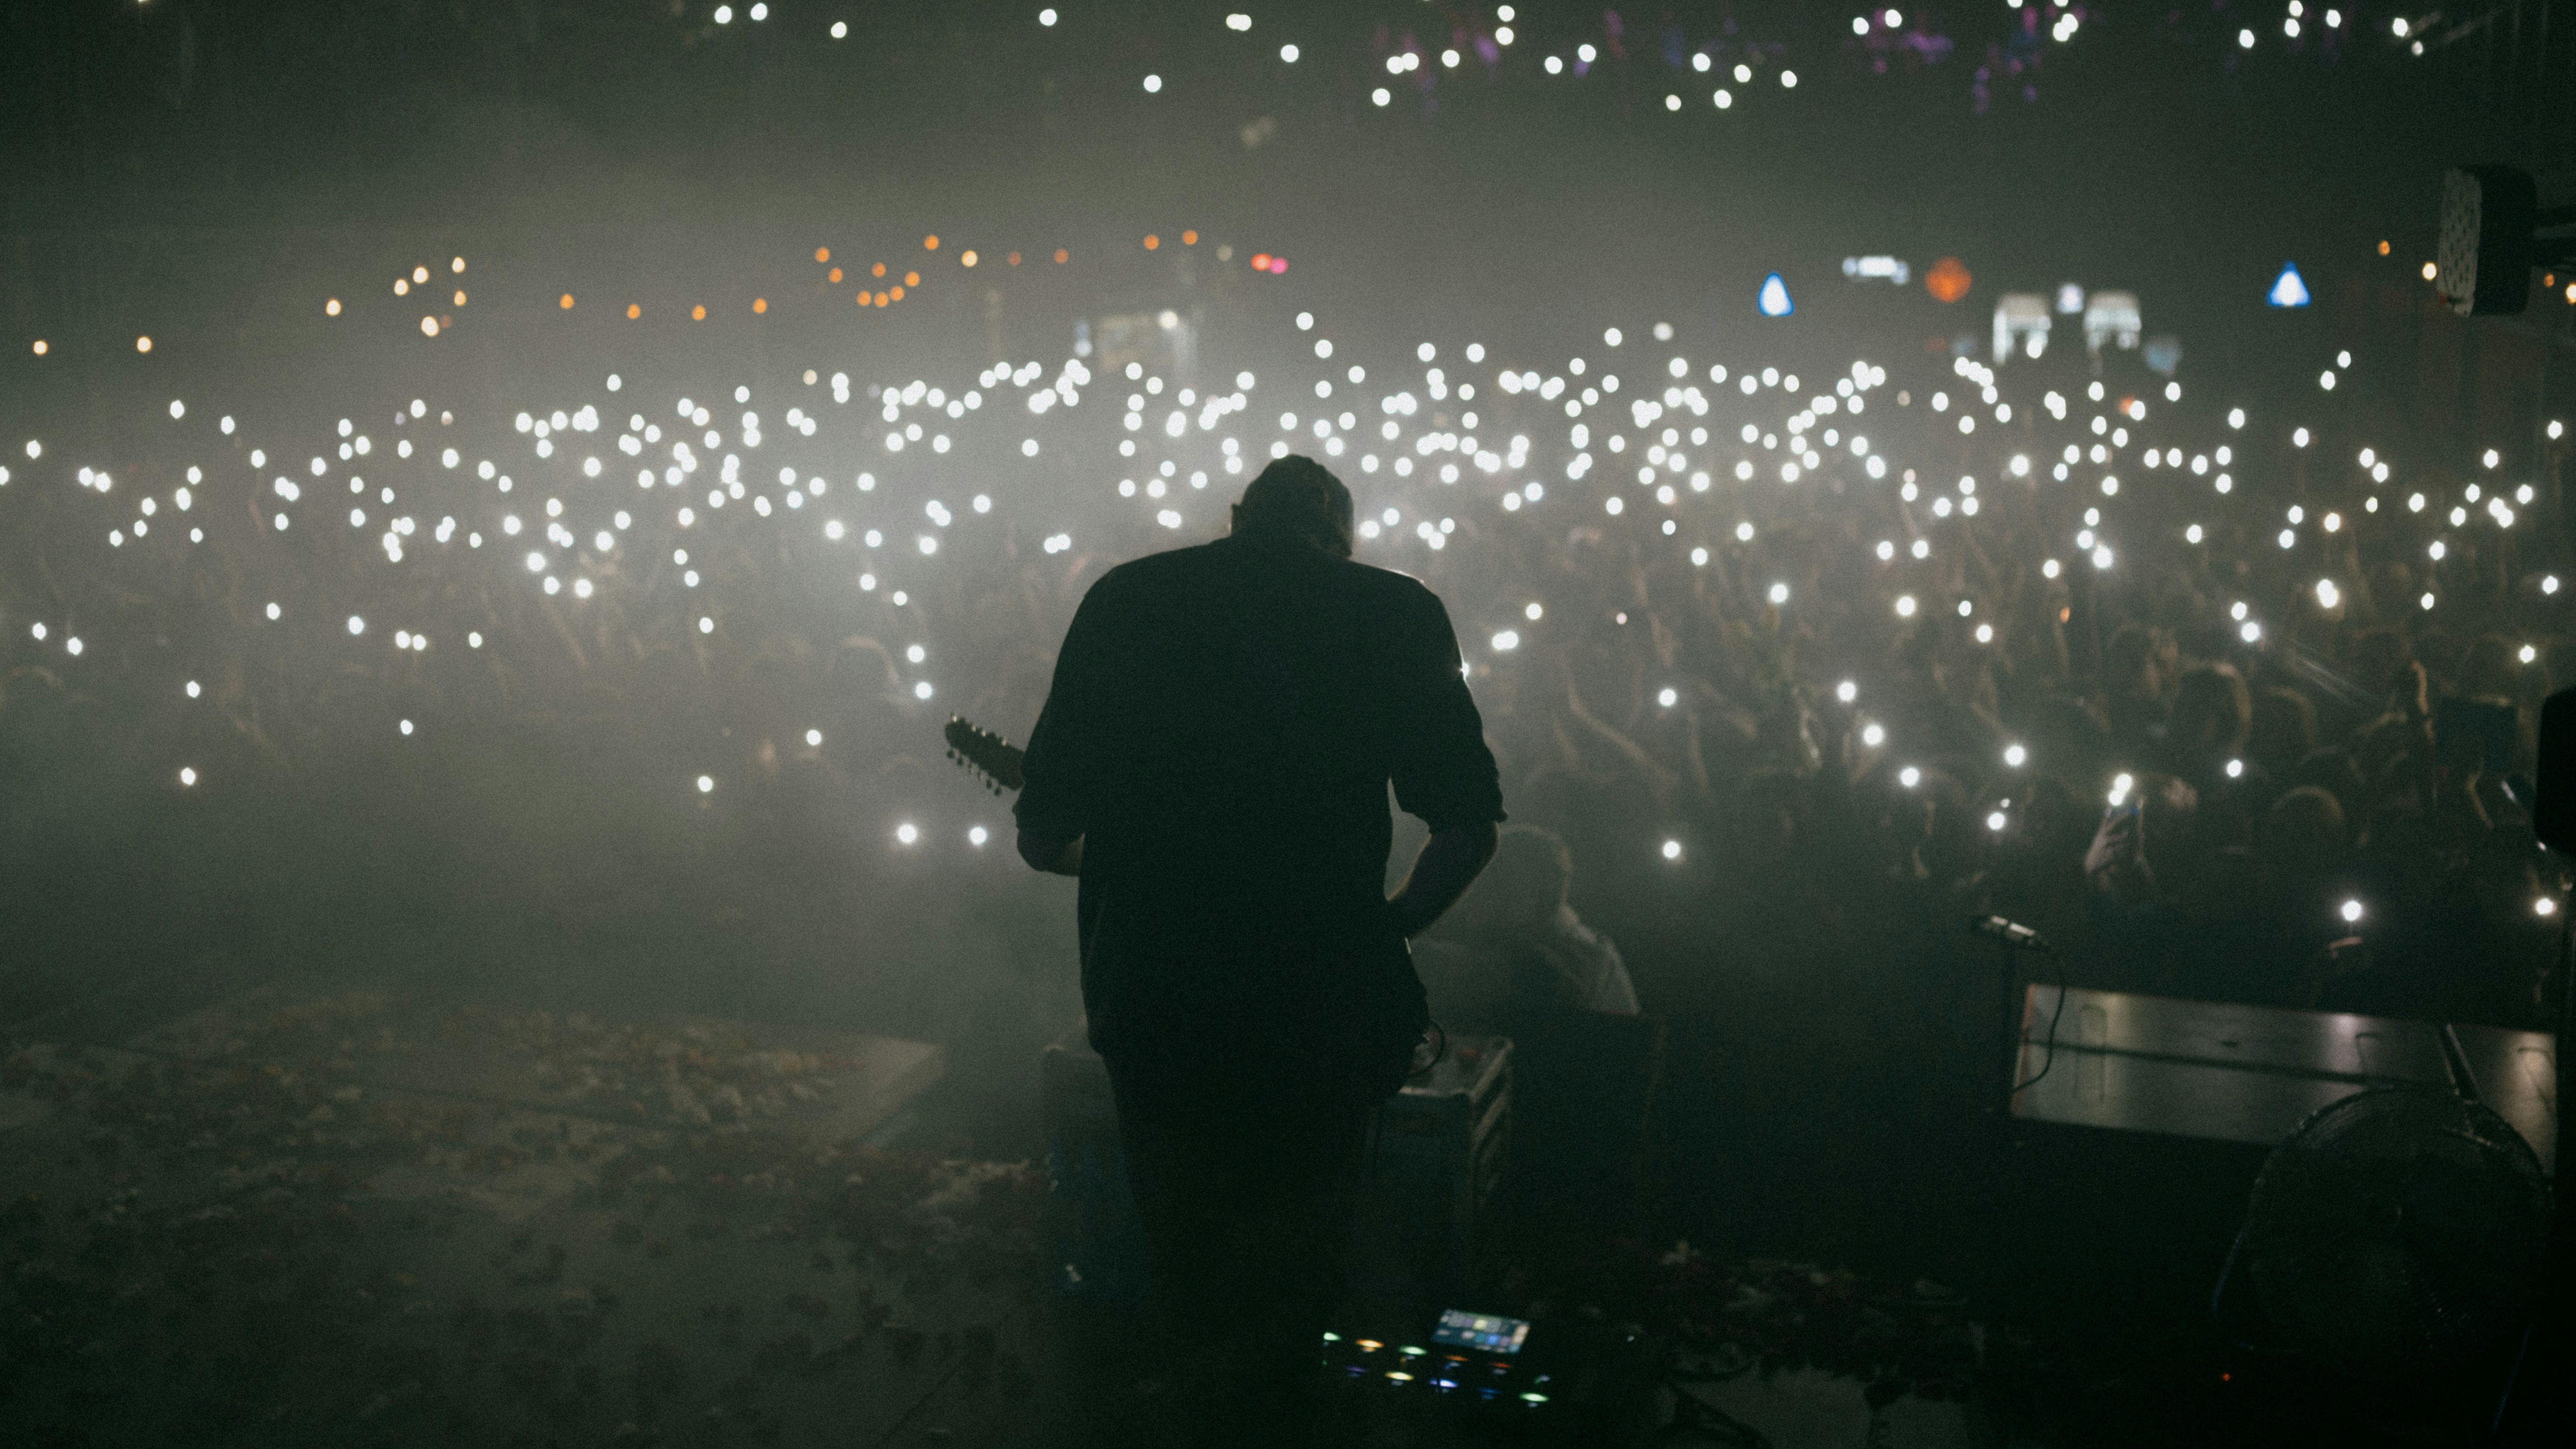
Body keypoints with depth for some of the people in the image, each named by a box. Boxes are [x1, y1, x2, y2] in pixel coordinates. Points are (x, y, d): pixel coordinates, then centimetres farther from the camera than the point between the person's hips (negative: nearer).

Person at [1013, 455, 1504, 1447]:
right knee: (1289, 1288, 12)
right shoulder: (1397, 612, 2)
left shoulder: (1120, 600, 6)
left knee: (1192, 1285, 21)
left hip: (1149, 999, 2)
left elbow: (1042, 837, 6)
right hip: (1321, 1002, -2)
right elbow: (1467, 827, -2)